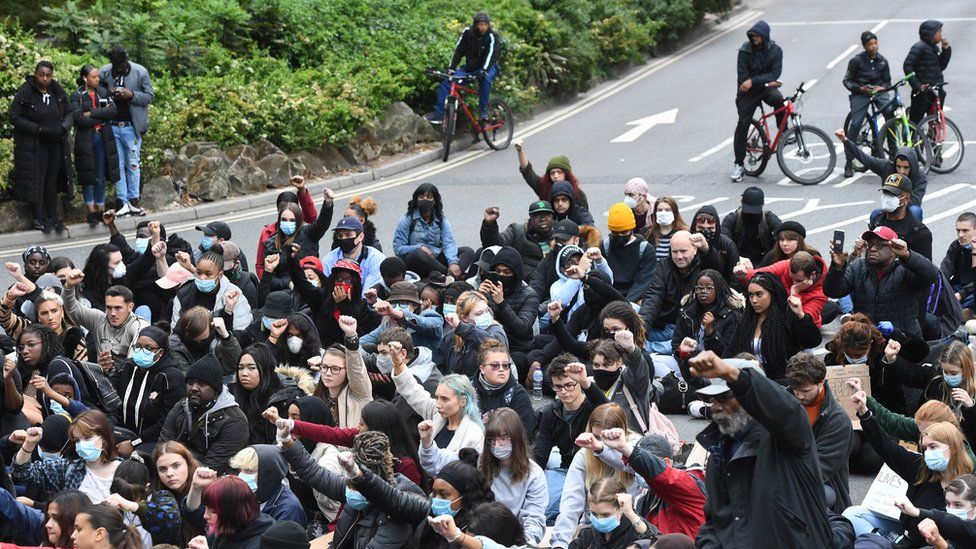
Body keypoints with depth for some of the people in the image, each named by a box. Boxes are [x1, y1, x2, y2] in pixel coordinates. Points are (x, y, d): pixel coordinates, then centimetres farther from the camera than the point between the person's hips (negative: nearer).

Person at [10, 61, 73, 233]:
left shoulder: (57, 91, 2)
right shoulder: (25, 93, -12)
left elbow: (68, 113, 10)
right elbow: (15, 118, -13)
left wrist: (63, 128, -12)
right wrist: (39, 130, -20)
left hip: (56, 144, 5)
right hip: (34, 146, -5)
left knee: (52, 181, 10)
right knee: (36, 181, -2)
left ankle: (53, 217, 20)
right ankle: (38, 219, 8)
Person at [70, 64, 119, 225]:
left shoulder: (103, 92, 7)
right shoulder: (77, 96, -5)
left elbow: (112, 111, -7)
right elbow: (79, 119, -17)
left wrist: (92, 113, -13)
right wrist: (101, 117, -10)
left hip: (103, 138, 3)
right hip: (85, 139, -3)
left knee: (101, 175, 7)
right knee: (88, 176, 0)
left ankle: (100, 209, 16)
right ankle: (91, 211, 8)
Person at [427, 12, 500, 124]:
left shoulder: (492, 36, -16)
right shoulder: (467, 32, -5)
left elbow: (491, 55, -28)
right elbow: (458, 51, -7)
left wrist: (484, 71, -44)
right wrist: (451, 68, -19)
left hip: (487, 68, -4)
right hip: (469, 68, 4)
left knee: (485, 78, -40)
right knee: (446, 83, -14)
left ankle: (483, 110, -26)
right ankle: (439, 114, -10)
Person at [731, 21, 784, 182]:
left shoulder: (775, 50, -8)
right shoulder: (745, 51, -12)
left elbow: (775, 74, -16)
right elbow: (743, 77, -14)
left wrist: (753, 81, -26)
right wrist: (766, 82, -17)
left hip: (767, 88, 1)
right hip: (748, 92, -1)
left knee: (777, 99, -33)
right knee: (743, 124, -9)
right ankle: (738, 164, 2)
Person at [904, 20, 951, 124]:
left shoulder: (935, 48, 13)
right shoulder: (919, 47, -12)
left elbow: (941, 66, 16)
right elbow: (907, 66, -16)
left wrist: (946, 50, 4)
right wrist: (917, 85, -20)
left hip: (936, 92, 8)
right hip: (923, 92, -8)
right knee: (915, 120, -3)